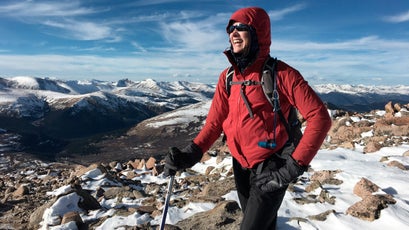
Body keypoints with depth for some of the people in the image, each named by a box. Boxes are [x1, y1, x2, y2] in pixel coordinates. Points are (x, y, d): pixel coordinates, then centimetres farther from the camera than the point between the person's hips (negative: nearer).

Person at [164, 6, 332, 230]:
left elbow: (319, 117, -17)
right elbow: (215, 121, -1)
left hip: (271, 170, -5)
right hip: (241, 167, 5)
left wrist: (295, 165, -20)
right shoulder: (227, 77, -1)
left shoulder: (281, 73, -16)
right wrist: (192, 153, -15)